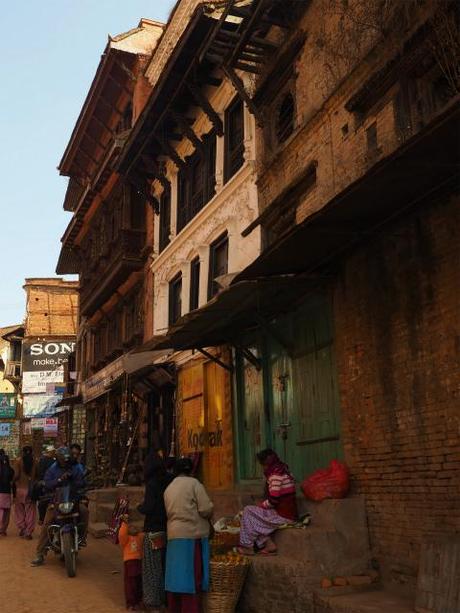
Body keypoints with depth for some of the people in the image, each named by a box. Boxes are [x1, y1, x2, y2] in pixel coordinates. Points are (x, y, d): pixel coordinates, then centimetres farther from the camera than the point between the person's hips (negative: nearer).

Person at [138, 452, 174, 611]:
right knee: (166, 563, 17)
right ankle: (167, 596, 25)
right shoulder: (170, 480, 0)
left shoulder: (152, 484, -16)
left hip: (154, 530, -6)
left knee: (153, 564, 6)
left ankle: (153, 599, 11)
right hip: (168, 528, 6)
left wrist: (139, 507, 1)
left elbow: (148, 508, -19)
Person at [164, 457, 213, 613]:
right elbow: (206, 509, -11)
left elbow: (169, 512, 15)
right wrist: (208, 517, 8)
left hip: (174, 535, 6)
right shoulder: (193, 483, -7)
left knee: (177, 574, 11)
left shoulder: (168, 488, 13)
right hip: (192, 535, -6)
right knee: (192, 576, -2)